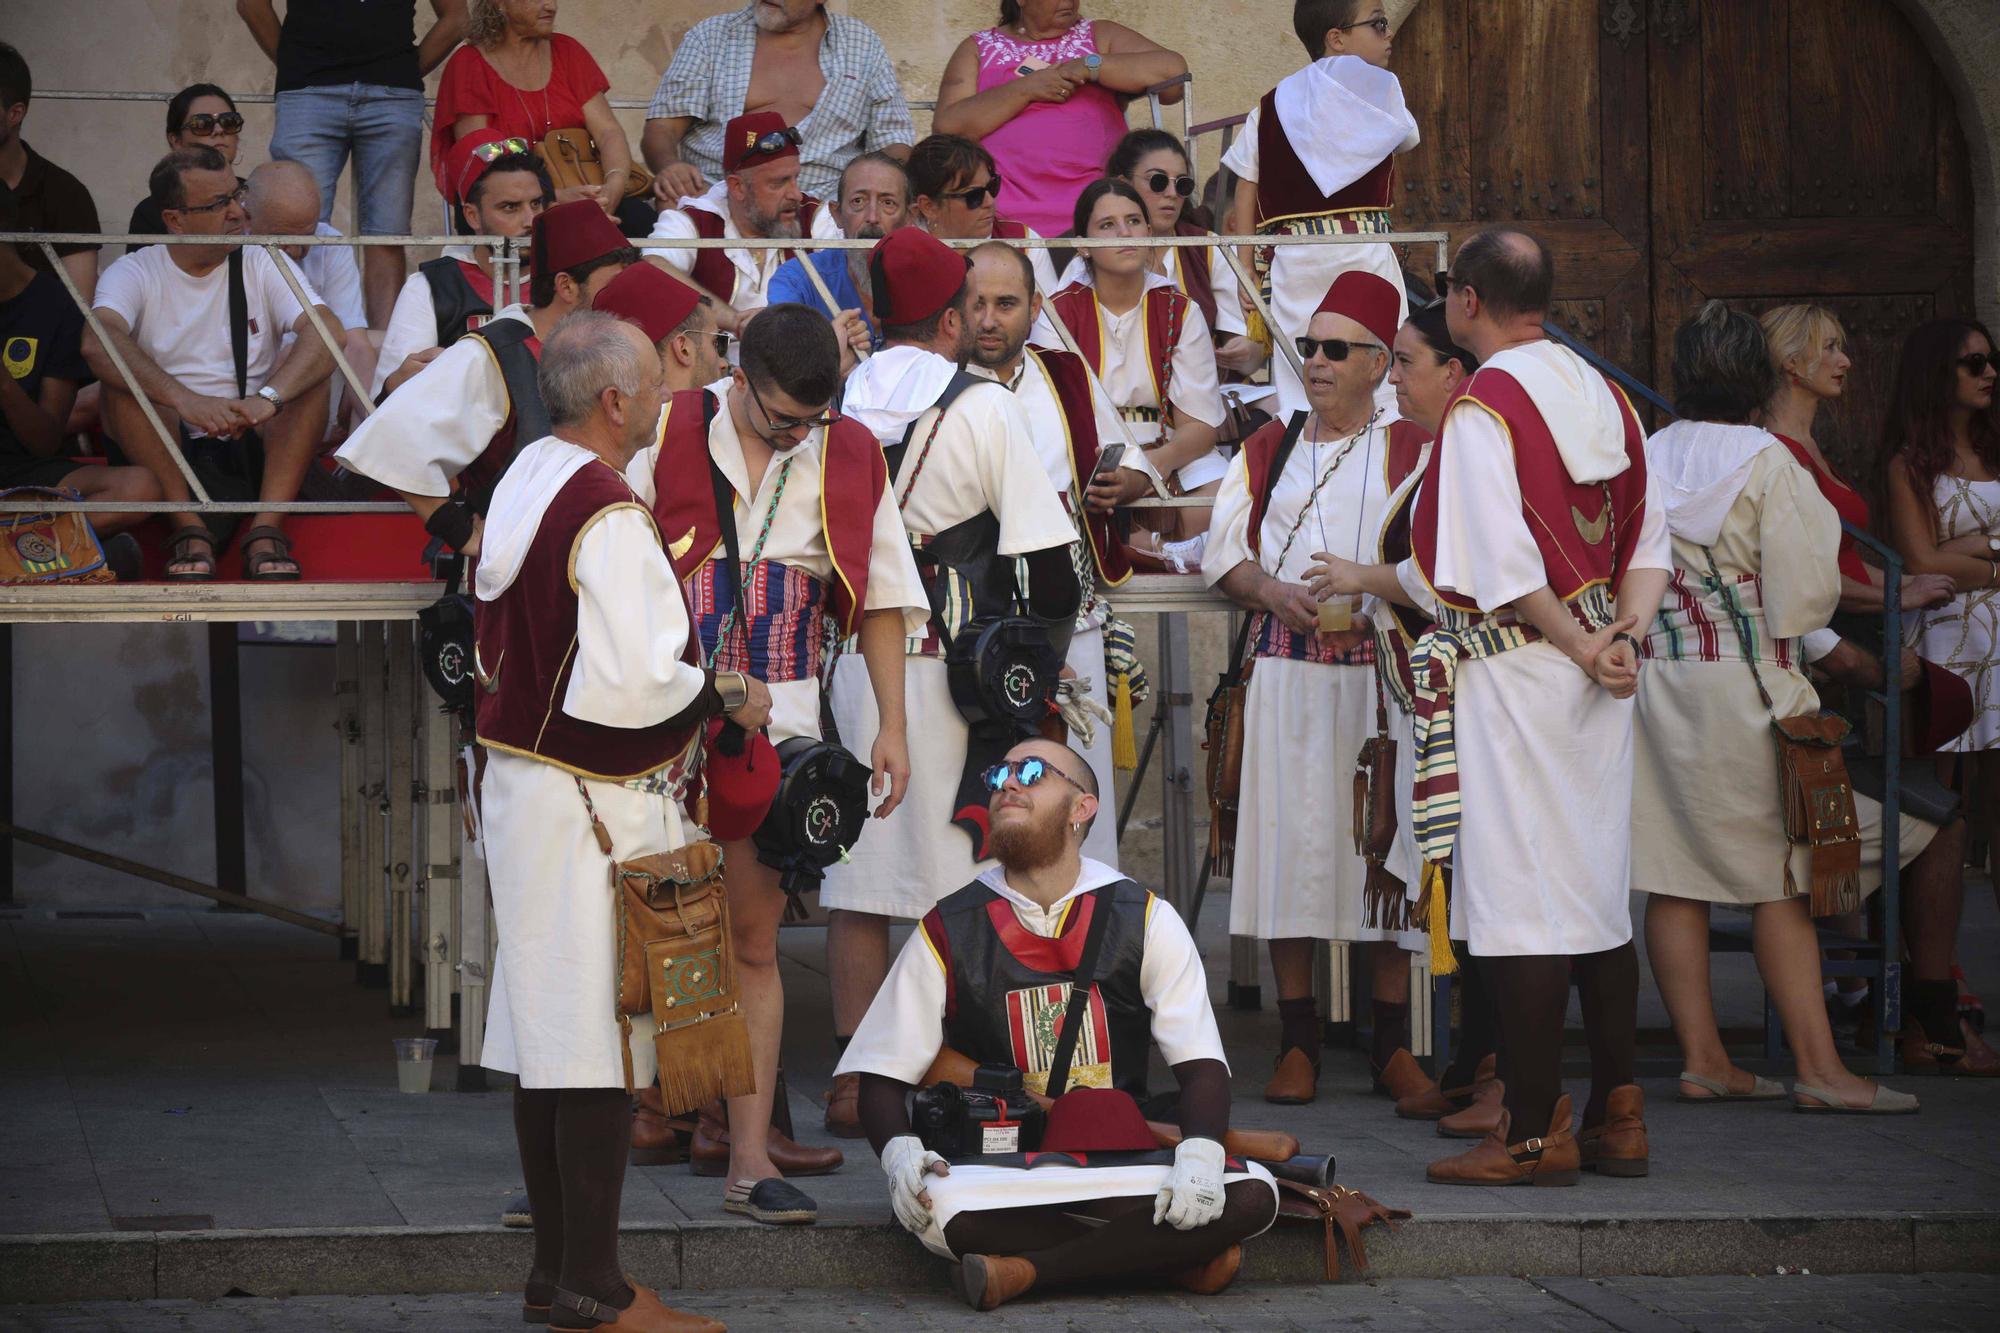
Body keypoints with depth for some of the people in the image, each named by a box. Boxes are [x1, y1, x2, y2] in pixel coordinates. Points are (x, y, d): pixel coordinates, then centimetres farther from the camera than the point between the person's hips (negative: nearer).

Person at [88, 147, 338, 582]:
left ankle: (266, 530, -29)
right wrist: (184, 399, -39)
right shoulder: (134, 273, -1)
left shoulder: (263, 265, 4)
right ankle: (190, 529, -28)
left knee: (308, 366, -22)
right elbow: (96, 341, -24)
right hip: (170, 447, -1)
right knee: (122, 378, -25)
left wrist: (268, 398, -33)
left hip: (256, 443, 1)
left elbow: (329, 331, -14)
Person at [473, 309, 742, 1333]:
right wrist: (727, 699, -7)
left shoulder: (522, 485, 11)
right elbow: (630, 684, -24)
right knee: (599, 1053, -4)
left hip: (519, 780, 9)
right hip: (595, 808, -9)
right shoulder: (608, 515, -19)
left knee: (548, 1038, 12)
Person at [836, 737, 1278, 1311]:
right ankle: (1169, 1257, -22)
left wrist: (1200, 1152, -21)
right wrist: (898, 1149, -20)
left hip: (1124, 1164, 1)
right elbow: (882, 1075, 3)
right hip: (996, 1171, -1)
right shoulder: (947, 932, 4)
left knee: (1251, 1195, -26)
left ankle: (1024, 1270, -22)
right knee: (937, 1206, -36)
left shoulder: (1145, 919, 6)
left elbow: (1201, 1064, 0)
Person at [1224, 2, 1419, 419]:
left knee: (1296, 391, 2)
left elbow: (1245, 199, 10)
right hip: (1363, 256, -3)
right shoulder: (1378, 88, 1)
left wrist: (1247, 274, 13)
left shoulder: (1270, 107, 12)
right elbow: (1408, 137, 20)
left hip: (1289, 259, 3)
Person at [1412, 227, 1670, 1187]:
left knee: (1516, 896, -5)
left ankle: (1536, 1131, -4)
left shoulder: (1482, 407, -13)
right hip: (1594, 669, 8)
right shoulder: (1604, 396, 11)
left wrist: (1580, 645, -11)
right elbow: (1648, 538, 10)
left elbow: (1503, 564, -19)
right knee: (1598, 885, 13)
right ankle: (1617, 1109, 16)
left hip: (1514, 667, -8)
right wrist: (1620, 633, -1)